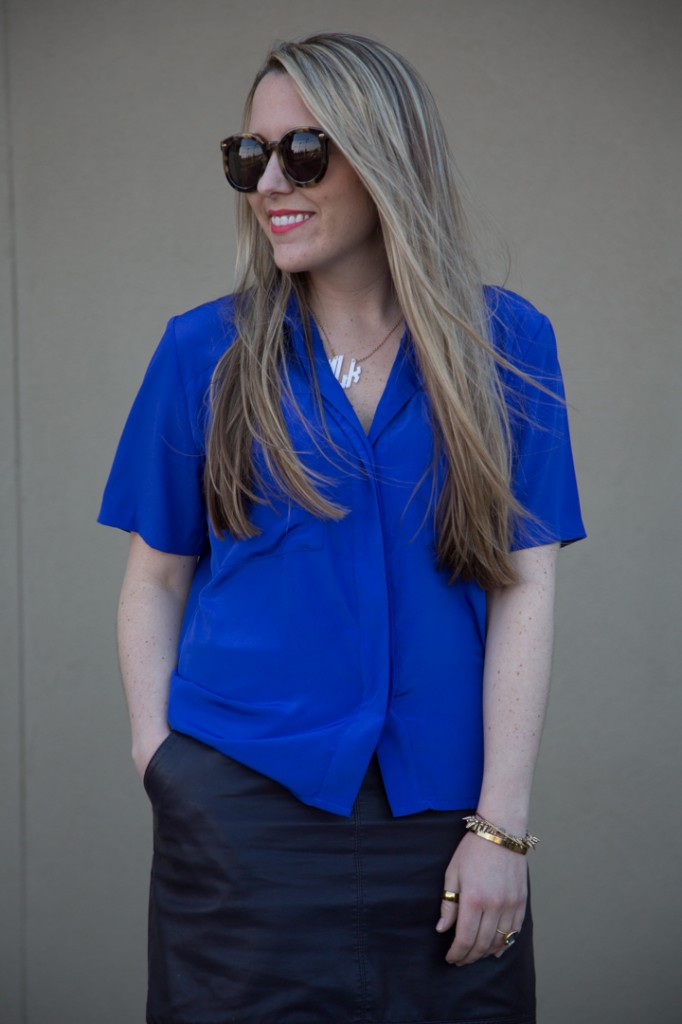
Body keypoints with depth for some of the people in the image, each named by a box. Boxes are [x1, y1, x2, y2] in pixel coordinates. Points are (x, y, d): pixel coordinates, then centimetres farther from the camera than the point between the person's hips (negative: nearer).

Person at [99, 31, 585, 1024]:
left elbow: (524, 586, -3)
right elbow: (156, 580, 7)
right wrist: (159, 757, -6)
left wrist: (501, 826, -8)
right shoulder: (204, 351, 3)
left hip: (438, 819, 0)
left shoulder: (504, 344, 1)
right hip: (242, 807, 0)